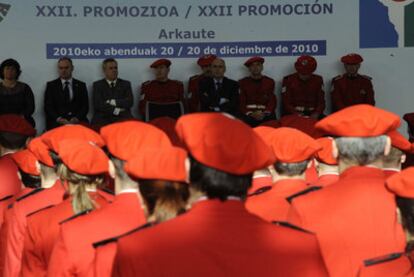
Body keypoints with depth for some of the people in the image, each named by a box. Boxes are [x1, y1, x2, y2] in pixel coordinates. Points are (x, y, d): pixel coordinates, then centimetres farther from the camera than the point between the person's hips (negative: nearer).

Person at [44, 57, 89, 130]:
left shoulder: (81, 85, 16)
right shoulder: (51, 85, 13)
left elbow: (85, 106, 8)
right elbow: (48, 107, 5)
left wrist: (77, 118, -11)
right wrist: (59, 119, -13)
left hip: (78, 122, 2)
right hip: (56, 123, -1)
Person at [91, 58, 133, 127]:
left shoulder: (125, 84, 18)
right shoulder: (97, 85, 12)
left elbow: (130, 102, 3)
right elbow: (97, 104, -2)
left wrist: (114, 102, -8)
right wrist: (115, 110, -10)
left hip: (122, 118, 1)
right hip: (103, 118, -1)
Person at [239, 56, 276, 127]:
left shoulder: (269, 82, 15)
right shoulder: (242, 82, 12)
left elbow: (272, 101, 9)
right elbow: (241, 103, 6)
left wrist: (265, 113, -11)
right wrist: (251, 113, -12)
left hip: (267, 115, 1)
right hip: (248, 116, -1)